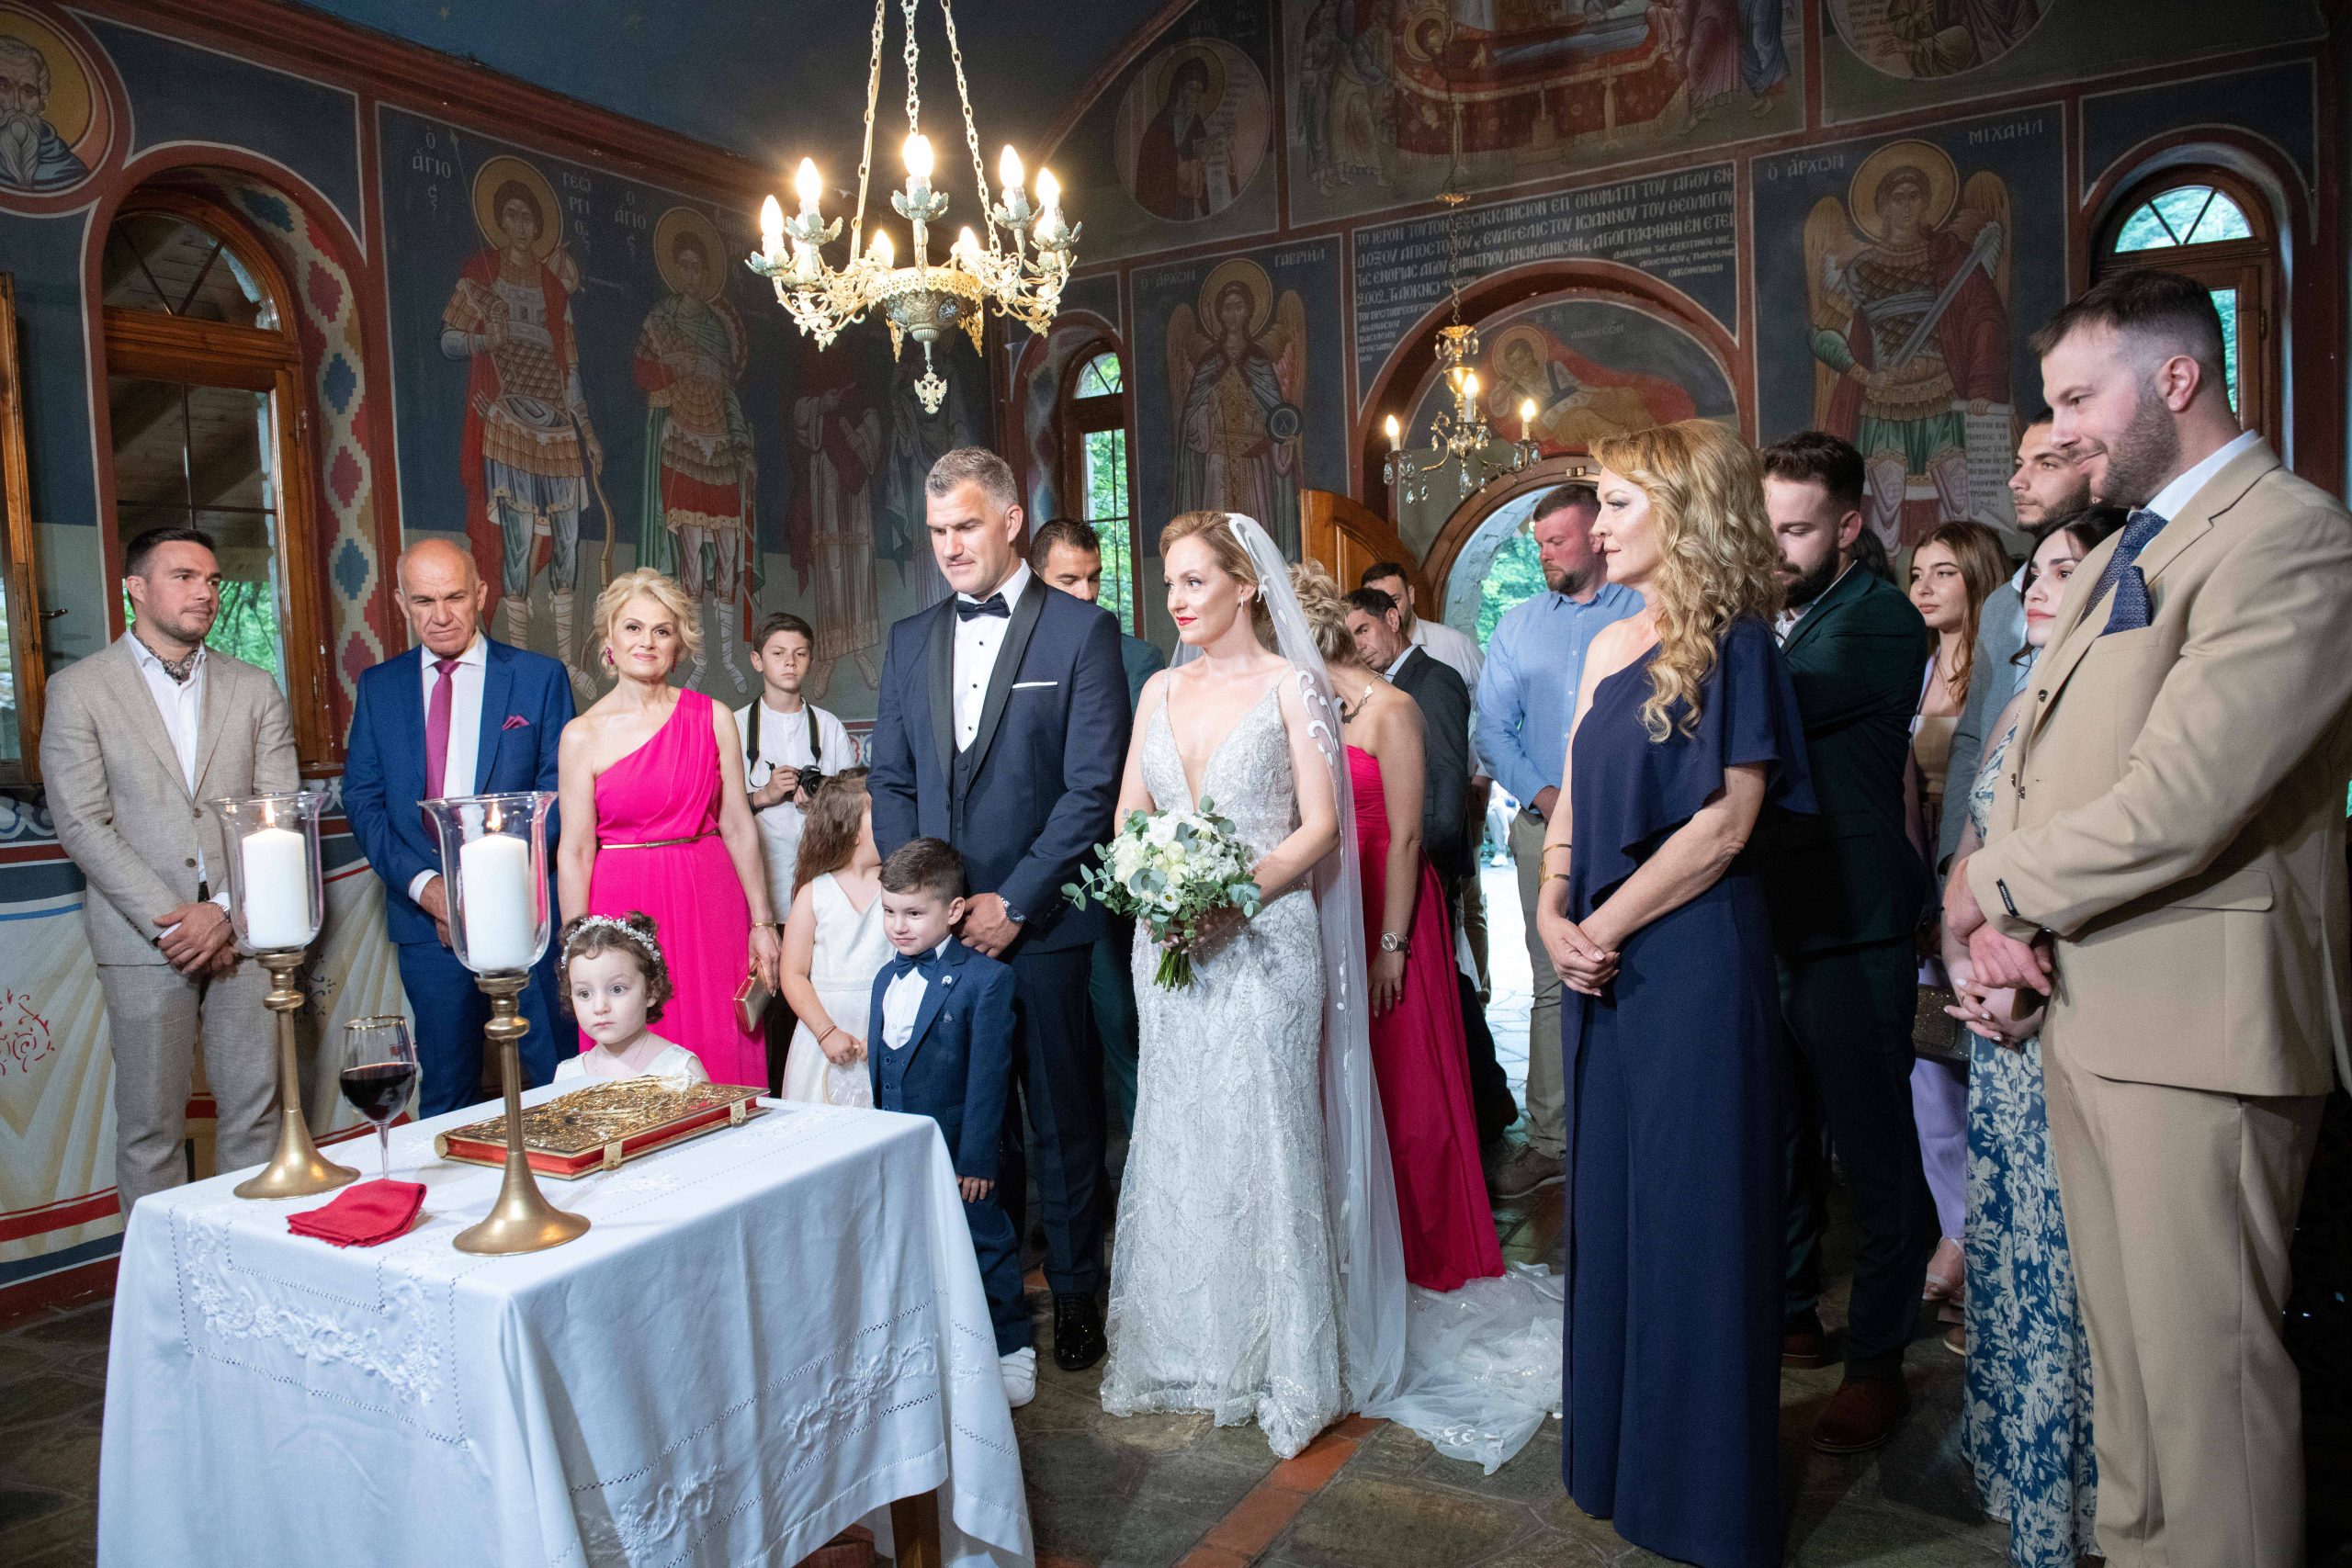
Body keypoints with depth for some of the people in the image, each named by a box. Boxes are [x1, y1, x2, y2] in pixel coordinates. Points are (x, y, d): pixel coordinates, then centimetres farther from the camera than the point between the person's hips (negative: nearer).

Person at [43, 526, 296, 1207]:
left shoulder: (254, 689, 10)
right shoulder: (77, 689, 2)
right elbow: (83, 826, -4)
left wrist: (226, 910, -10)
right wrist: (169, 921, -12)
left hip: (243, 929, 2)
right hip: (144, 940, -2)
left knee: (257, 1111, 7)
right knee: (151, 1124, 5)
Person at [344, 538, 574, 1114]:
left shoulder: (540, 677, 2)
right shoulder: (378, 687, 10)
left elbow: (559, 794, -1)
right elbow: (362, 800, 6)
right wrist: (424, 884, -9)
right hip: (425, 913, 2)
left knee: (555, 1077, 3)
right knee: (445, 1088, 11)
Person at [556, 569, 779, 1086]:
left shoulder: (713, 718, 3)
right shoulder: (583, 735, -1)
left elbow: (738, 827, 4)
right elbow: (574, 852, -1)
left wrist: (762, 923, 3)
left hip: (709, 907, 1)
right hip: (625, 910, -1)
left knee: (722, 1060, 3)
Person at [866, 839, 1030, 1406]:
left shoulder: (986, 979, -15)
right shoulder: (886, 978, 6)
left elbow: (987, 1075, -16)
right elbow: (878, 1069, 12)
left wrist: (975, 1159, -16)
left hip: (958, 1154, -6)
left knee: (987, 1251, 7)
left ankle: (1012, 1350, 26)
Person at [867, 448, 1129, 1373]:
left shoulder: (1082, 631, -4)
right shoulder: (909, 640, 12)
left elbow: (1094, 786, -10)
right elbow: (890, 781, 12)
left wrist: (1013, 901, -12)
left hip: (1039, 921, -4)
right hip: (939, 918, 4)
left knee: (1062, 1115, 7)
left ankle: (1075, 1291, 22)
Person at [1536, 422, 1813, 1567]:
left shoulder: (1732, 645, -9)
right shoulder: (1610, 649, 12)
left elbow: (1727, 820, -16)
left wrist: (1604, 927, -15)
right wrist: (1554, 915, -3)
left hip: (1691, 959, -7)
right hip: (1603, 962, 7)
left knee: (1691, 1210, 3)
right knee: (1612, 1199, 15)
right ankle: (1623, 1453, 33)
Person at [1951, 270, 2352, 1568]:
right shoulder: (2116, 559, 17)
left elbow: (2177, 803, -23)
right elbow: (2035, 761, 14)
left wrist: (1990, 882, -10)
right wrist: (2002, 914, -4)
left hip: (2197, 1020, -9)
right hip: (2085, 1004, 9)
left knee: (2203, 1364, 2)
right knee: (2120, 1341, 19)